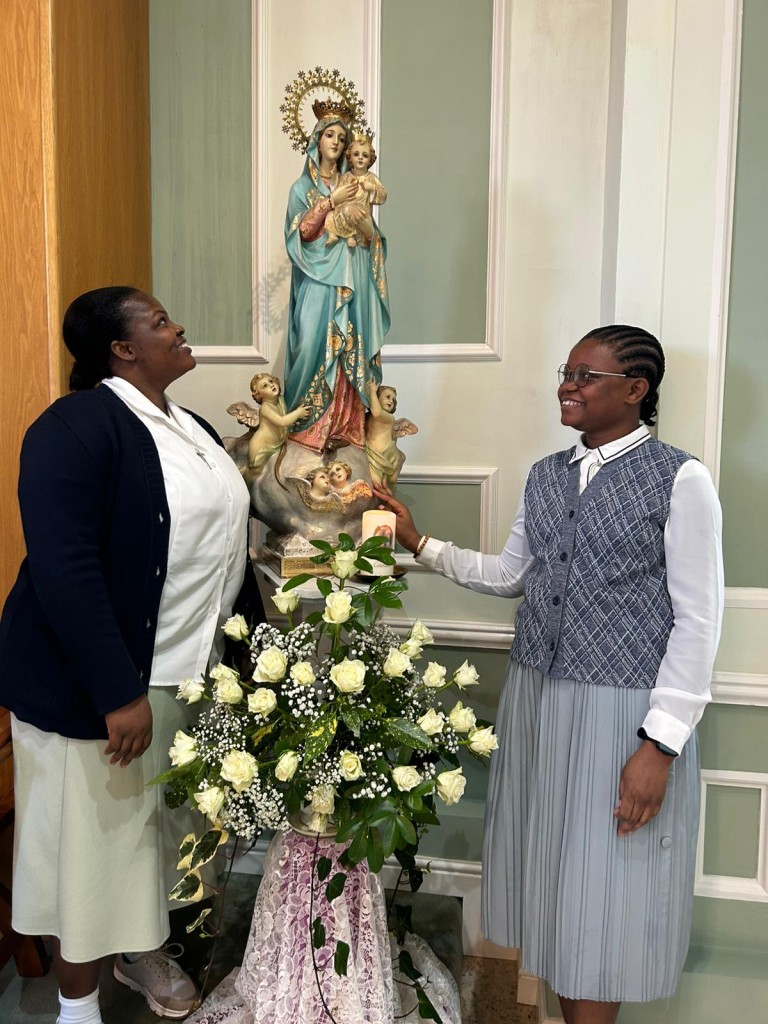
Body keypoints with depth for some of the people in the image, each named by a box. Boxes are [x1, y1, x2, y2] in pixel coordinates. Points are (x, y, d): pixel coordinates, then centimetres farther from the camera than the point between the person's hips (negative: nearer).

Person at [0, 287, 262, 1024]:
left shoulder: (193, 429, 10)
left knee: (163, 823, 22)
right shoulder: (75, 426, -16)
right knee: (91, 834, 9)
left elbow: (221, 544, 13)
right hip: (95, 679, -7)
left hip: (193, 676, 8)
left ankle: (143, 952, 47)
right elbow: (63, 571, -23)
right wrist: (118, 693, -25)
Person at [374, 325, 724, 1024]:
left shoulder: (678, 480, -10)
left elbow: (697, 619, -11)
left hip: (624, 706, -5)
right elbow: (510, 574, 15)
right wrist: (421, 544, 5)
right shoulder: (545, 476, 8)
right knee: (550, 868, 17)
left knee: (604, 887, 7)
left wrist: (660, 743, -14)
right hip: (538, 697, 6)